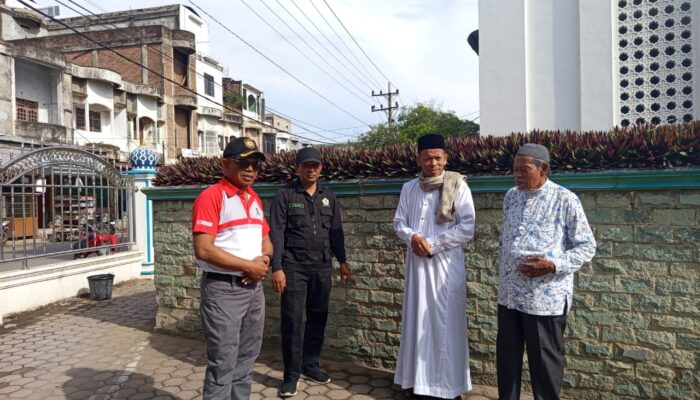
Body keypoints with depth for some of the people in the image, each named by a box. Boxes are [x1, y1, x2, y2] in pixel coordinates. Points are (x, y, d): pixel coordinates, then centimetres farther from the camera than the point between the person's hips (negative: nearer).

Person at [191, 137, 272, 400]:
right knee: (223, 363, 1)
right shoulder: (210, 197, -13)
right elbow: (204, 250, -21)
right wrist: (249, 265, -15)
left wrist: (264, 258, -5)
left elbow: (266, 239, 18)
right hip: (222, 290, -7)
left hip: (254, 288, 8)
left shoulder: (255, 199, 12)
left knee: (246, 358, 18)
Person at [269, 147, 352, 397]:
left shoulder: (328, 197, 10)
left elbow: (336, 231, 14)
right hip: (294, 267, -4)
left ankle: (310, 364, 27)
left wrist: (342, 260, 11)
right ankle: (291, 374, 12)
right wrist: (277, 268, -14)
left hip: (322, 267, 4)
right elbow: (276, 233, -8)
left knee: (318, 317, 11)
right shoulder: (285, 195, -4)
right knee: (292, 320, -1)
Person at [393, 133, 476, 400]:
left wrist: (433, 244, -13)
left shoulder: (458, 186, -5)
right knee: (417, 320, 10)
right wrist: (412, 237, -12)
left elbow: (467, 228, -9)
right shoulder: (409, 188, 8)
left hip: (446, 263, -4)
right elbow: (399, 222, 10)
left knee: (446, 323, 2)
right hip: (417, 262, 4)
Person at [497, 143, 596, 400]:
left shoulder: (565, 200, -9)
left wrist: (553, 265, -19)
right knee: (507, 357, 14)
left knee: (545, 360, 9)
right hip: (509, 294, 5)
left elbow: (587, 246, -6)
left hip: (545, 297, -5)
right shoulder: (511, 196, 8)